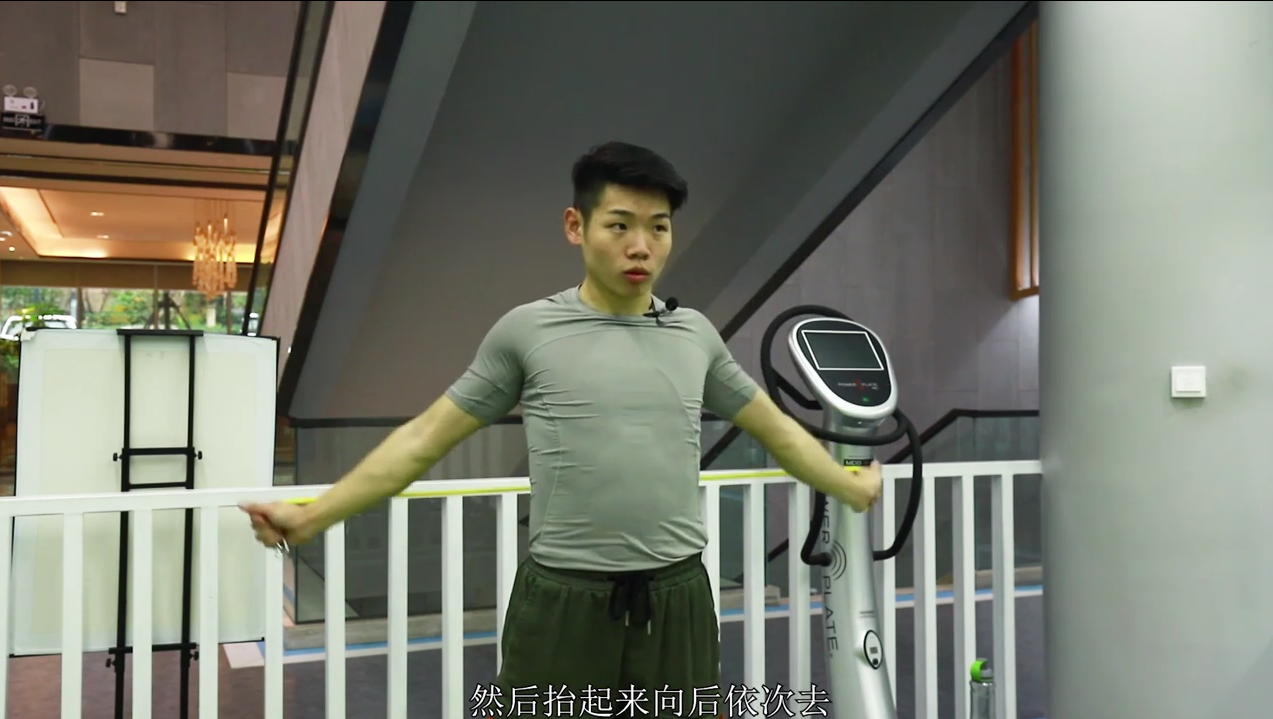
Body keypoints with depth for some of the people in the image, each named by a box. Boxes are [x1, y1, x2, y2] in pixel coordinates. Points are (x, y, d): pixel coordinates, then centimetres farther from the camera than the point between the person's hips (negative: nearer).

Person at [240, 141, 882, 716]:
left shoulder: (696, 336, 6)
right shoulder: (526, 331, -3)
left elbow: (777, 430, 19)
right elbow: (425, 439, 2)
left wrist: (854, 490, 24)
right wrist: (312, 517, 1)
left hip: (678, 605, 3)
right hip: (563, 607, -3)